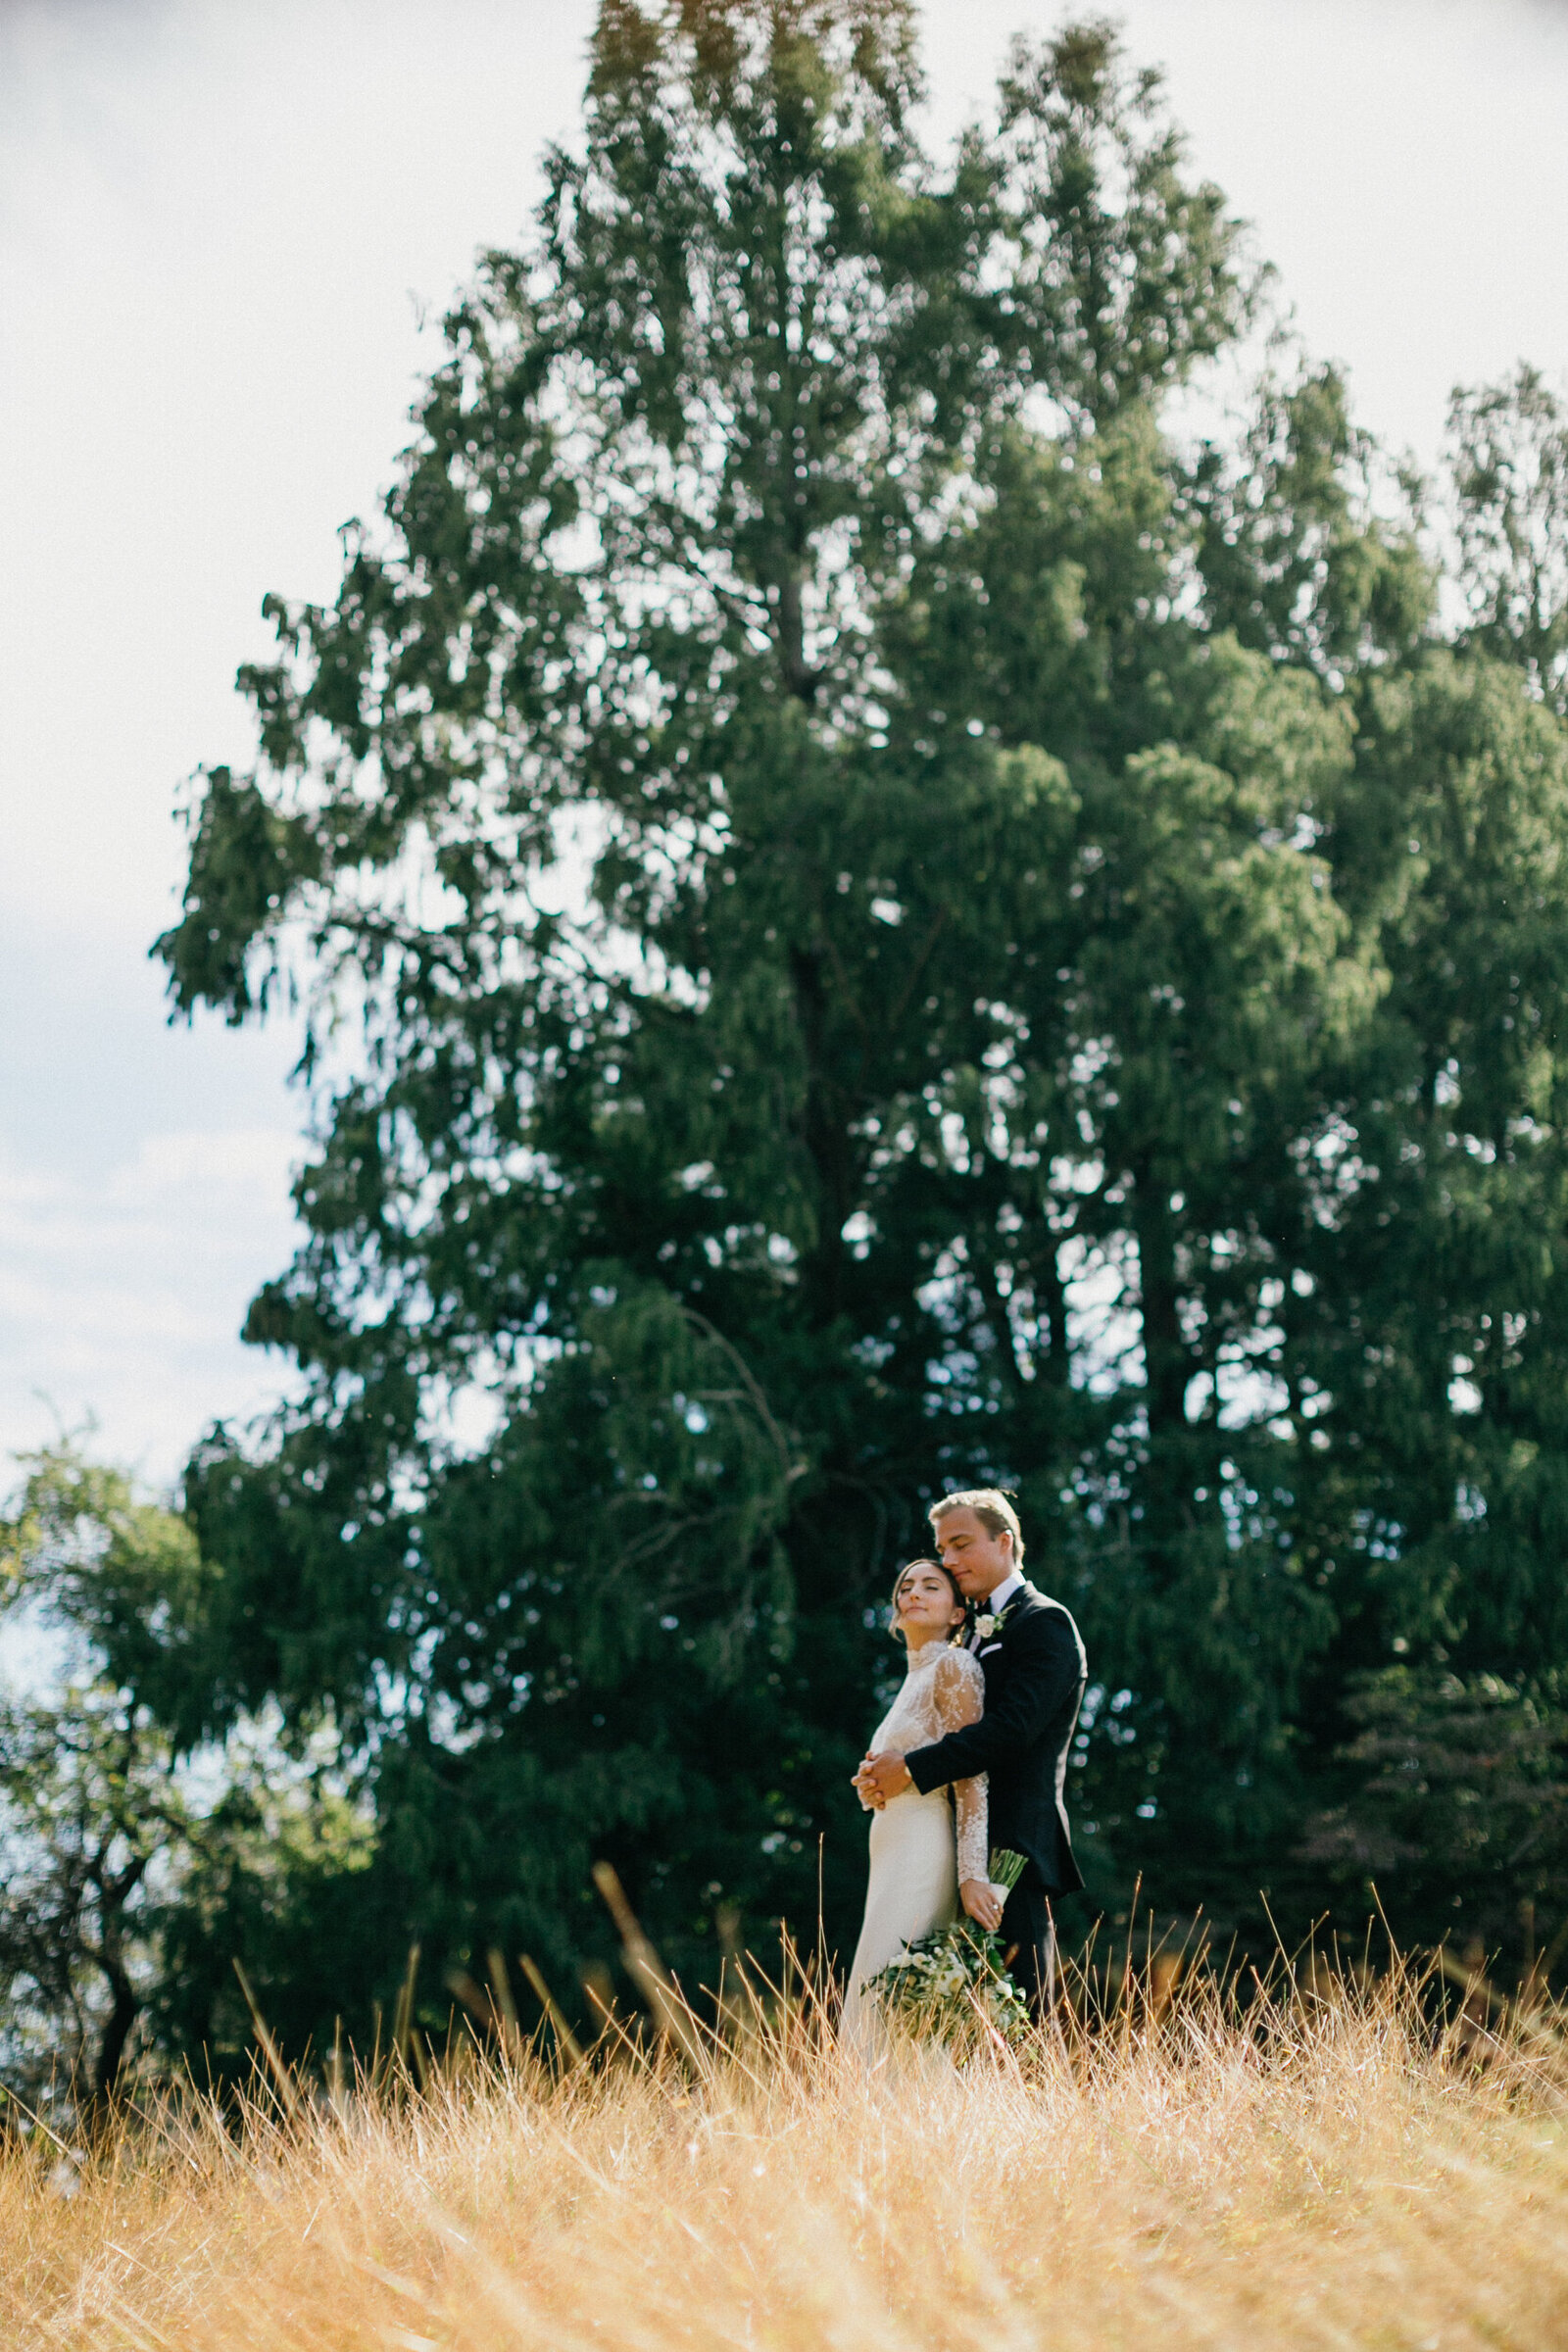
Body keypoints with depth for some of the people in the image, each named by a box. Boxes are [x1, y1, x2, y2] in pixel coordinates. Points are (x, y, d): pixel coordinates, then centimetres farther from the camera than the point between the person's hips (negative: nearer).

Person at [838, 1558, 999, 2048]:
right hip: (894, 1856, 9)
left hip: (925, 1856, -9)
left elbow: (972, 1777, -14)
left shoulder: (953, 1666, -5)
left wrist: (971, 1874, -21)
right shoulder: (913, 1678, 22)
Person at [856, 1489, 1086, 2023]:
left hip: (1012, 1850, -9)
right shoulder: (976, 1632, 24)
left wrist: (912, 1770, -17)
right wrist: (882, 1768, -1)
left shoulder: (1043, 1622, -4)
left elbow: (1013, 1726, -17)